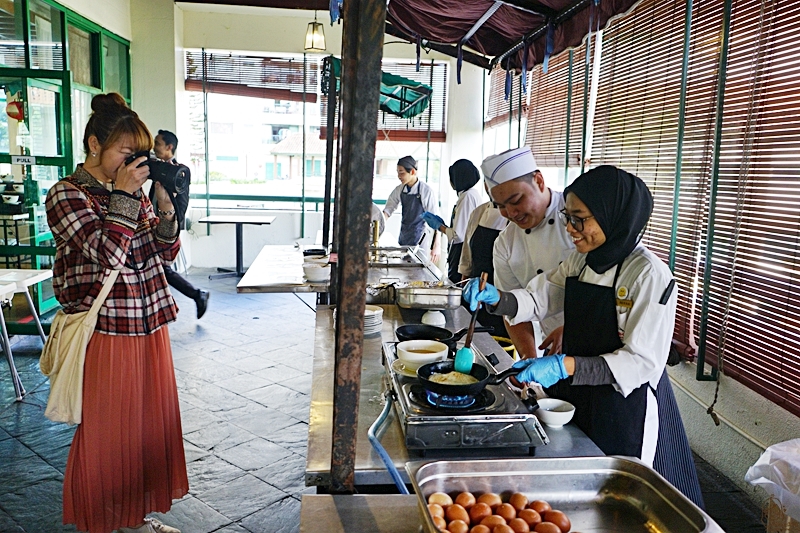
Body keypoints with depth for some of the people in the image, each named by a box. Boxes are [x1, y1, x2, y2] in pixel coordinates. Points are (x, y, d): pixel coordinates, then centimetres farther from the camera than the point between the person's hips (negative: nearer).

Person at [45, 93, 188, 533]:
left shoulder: (131, 192, 10)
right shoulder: (66, 195, -8)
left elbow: (166, 253, 8)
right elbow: (107, 254, -21)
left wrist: (164, 204, -4)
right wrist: (124, 196, -17)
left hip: (150, 328, 7)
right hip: (104, 333, -6)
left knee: (151, 425, 15)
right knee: (106, 432, 7)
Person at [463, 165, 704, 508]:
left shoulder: (650, 276, -20)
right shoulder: (580, 261, 2)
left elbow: (643, 361, -23)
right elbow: (539, 299, 10)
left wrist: (566, 366, -32)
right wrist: (495, 299, -10)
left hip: (625, 409, -6)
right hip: (576, 398, 7)